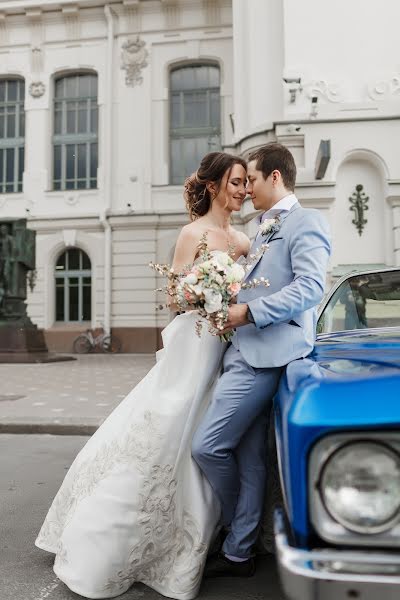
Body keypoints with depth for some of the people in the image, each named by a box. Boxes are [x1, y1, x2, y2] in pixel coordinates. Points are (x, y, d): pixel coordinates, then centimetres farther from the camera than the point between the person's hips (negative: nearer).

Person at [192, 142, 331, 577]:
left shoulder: (305, 221, -4)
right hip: (245, 351, 9)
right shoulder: (264, 230, 25)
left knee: (207, 446, -9)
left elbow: (311, 287, -17)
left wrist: (249, 311, -17)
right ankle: (238, 553, 19)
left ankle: (236, 525, 16)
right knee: (248, 456, 10)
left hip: (266, 352, -9)